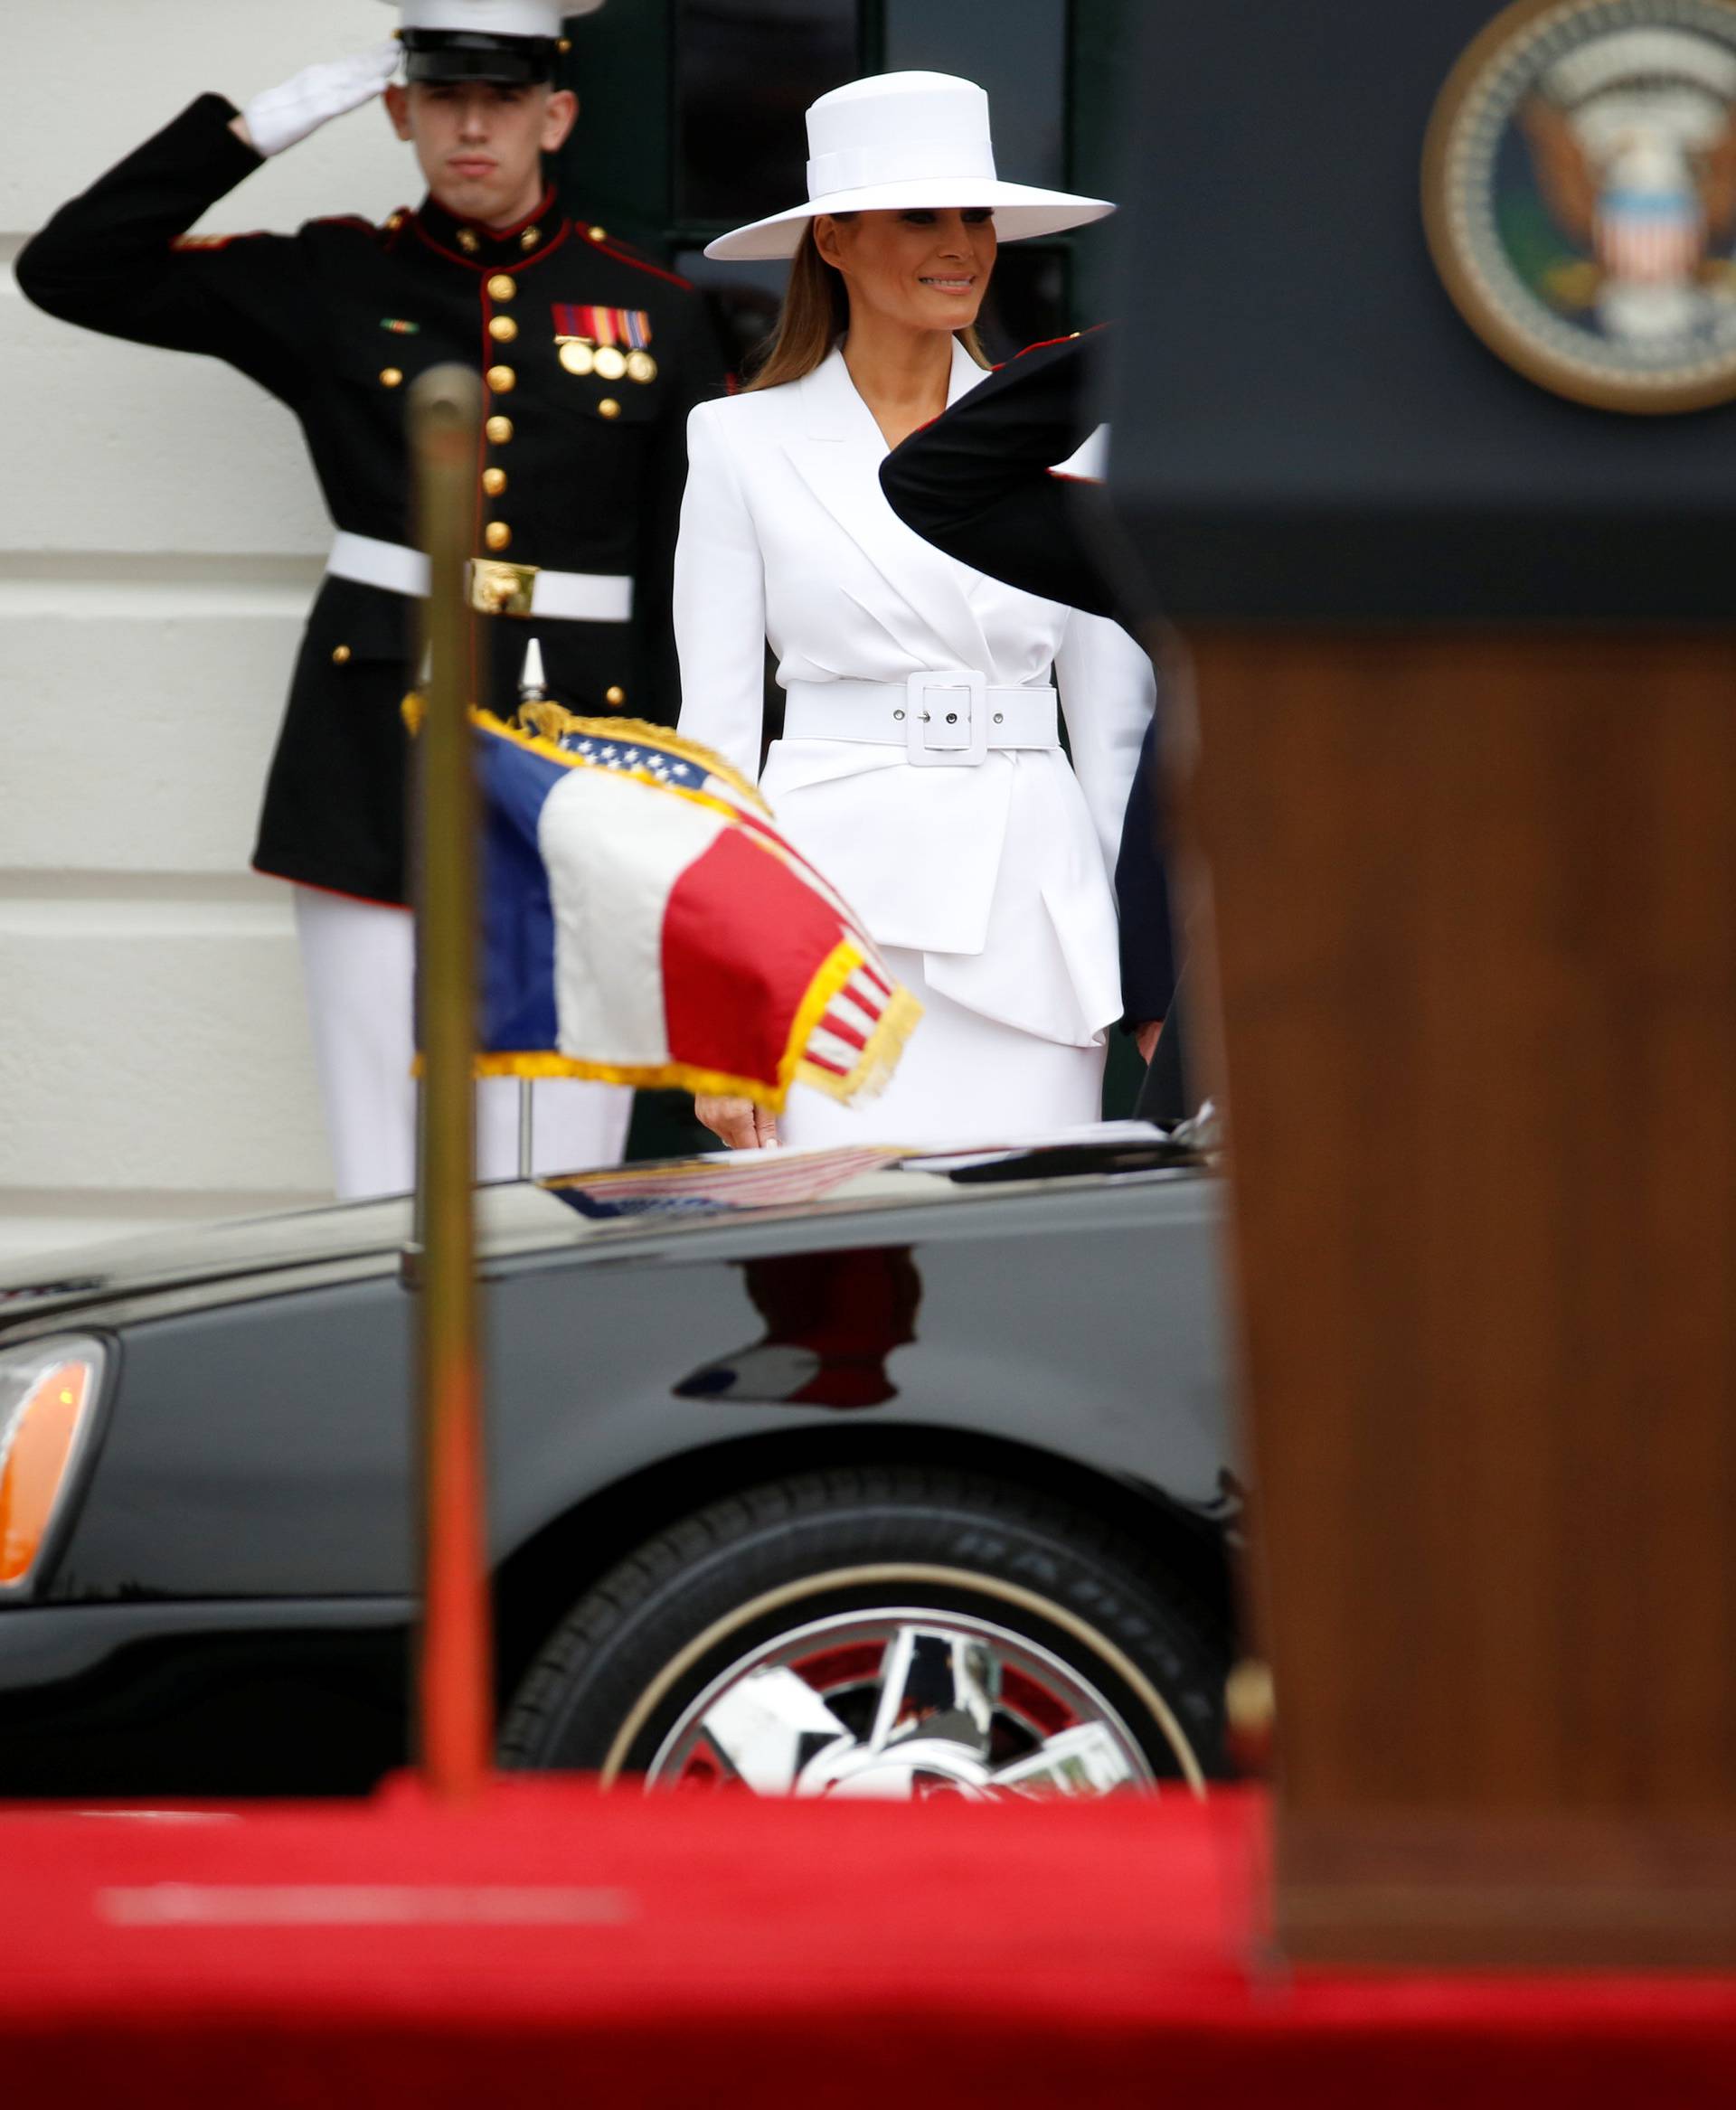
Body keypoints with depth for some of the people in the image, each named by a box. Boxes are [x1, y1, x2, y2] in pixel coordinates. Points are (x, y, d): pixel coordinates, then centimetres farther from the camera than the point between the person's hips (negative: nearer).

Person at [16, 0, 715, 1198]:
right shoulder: (329, 286, 7)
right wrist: (261, 124, -2)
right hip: (377, 765, 0)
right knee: (391, 1178, -1)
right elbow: (68, 270, 2)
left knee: (558, 1184, -2)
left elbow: (690, 591, 8)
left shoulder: (654, 313, 7)